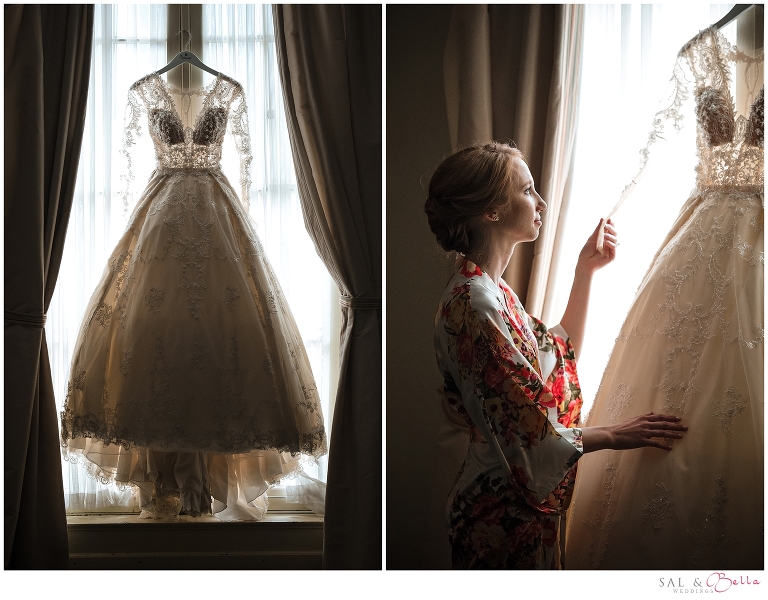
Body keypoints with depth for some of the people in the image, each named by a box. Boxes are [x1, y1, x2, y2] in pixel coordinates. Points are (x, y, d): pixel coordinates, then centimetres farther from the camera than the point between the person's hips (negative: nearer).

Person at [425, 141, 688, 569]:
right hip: (503, 512, -10)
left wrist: (586, 272, 10)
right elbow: (528, 437, -25)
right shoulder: (476, 306, -25)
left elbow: (562, 354, 16)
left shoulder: (489, 289, 7)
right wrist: (615, 435, -13)